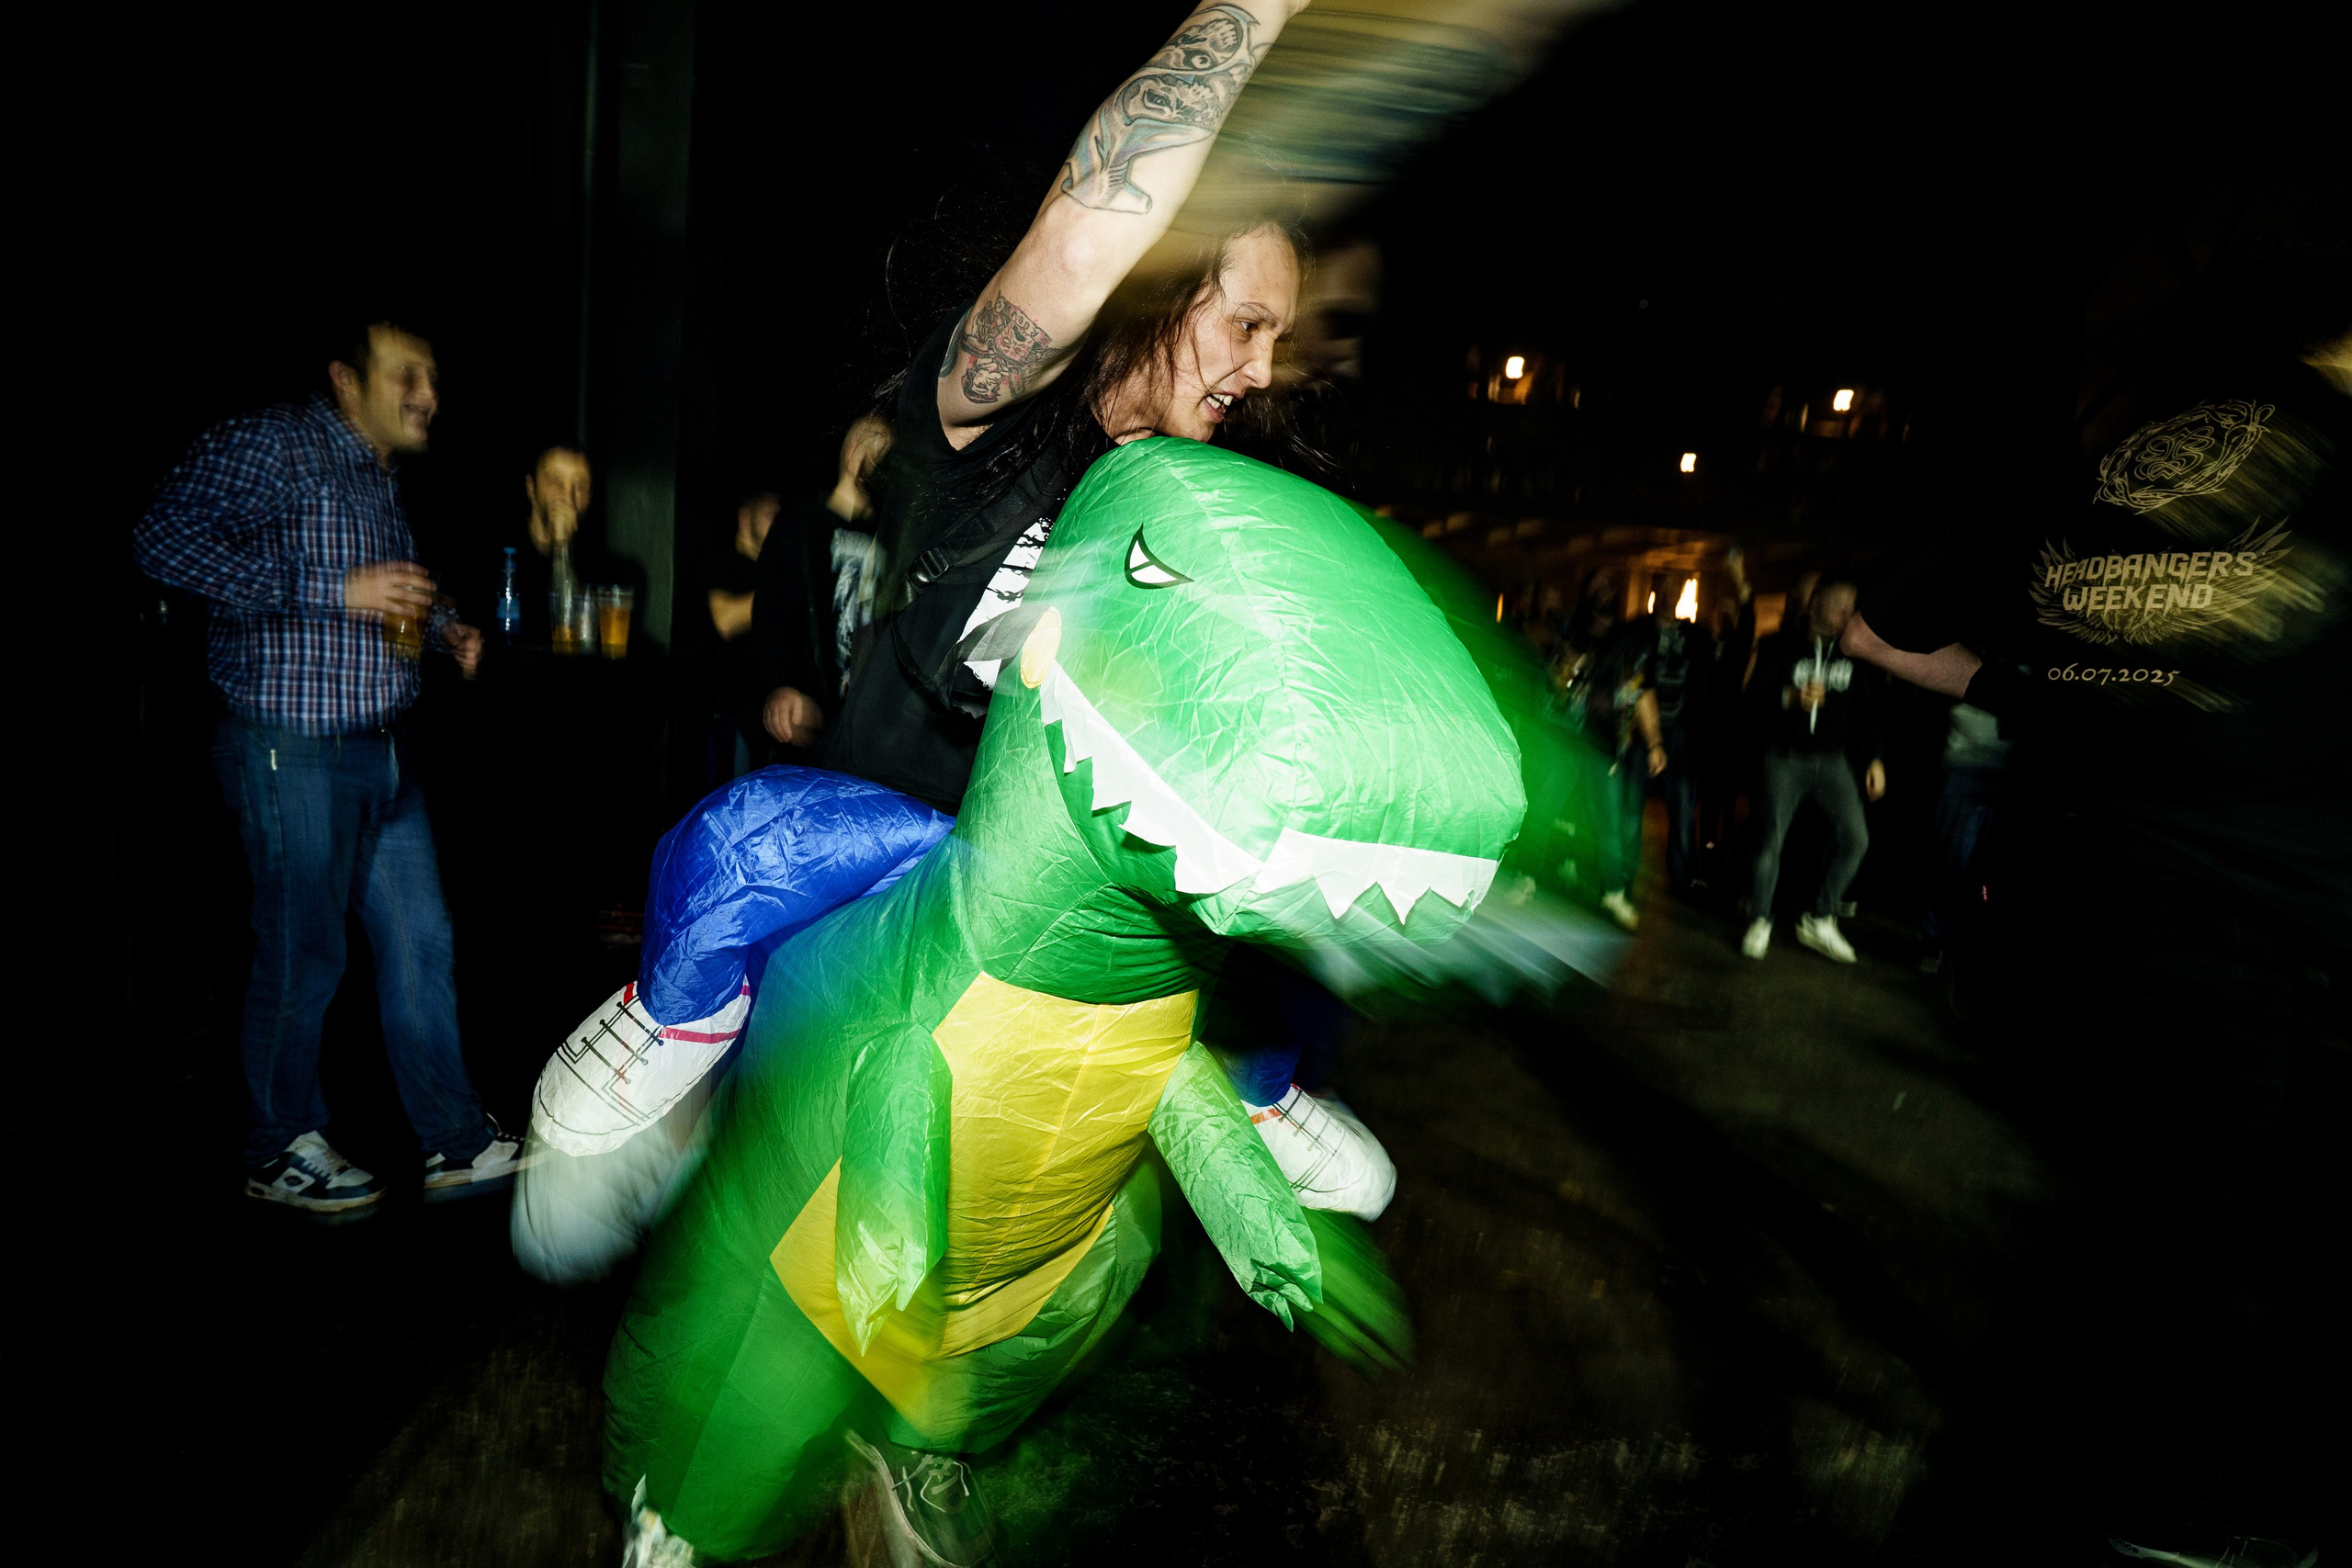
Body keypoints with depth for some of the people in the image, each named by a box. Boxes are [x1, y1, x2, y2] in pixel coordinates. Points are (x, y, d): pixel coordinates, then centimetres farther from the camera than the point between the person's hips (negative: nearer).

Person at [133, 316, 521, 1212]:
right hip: (293, 749, -8)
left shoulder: (383, 475, 17)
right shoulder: (271, 446, -10)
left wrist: (442, 629, 10)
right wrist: (337, 591, -24)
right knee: (301, 957, 3)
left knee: (420, 942, 10)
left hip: (381, 751, 8)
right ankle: (281, 1152, 22)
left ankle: (455, 1140, 20)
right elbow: (165, 540, -23)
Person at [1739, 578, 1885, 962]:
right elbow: (1755, 694, -12)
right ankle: (1760, 922, 13)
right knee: (1771, 839, -5)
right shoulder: (1781, 645, -5)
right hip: (1785, 757, -4)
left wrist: (1874, 758, 6)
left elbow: (1864, 709, 11)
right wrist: (1790, 697, -31)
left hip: (1831, 758, 4)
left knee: (1855, 837, -8)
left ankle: (1819, 921, 6)